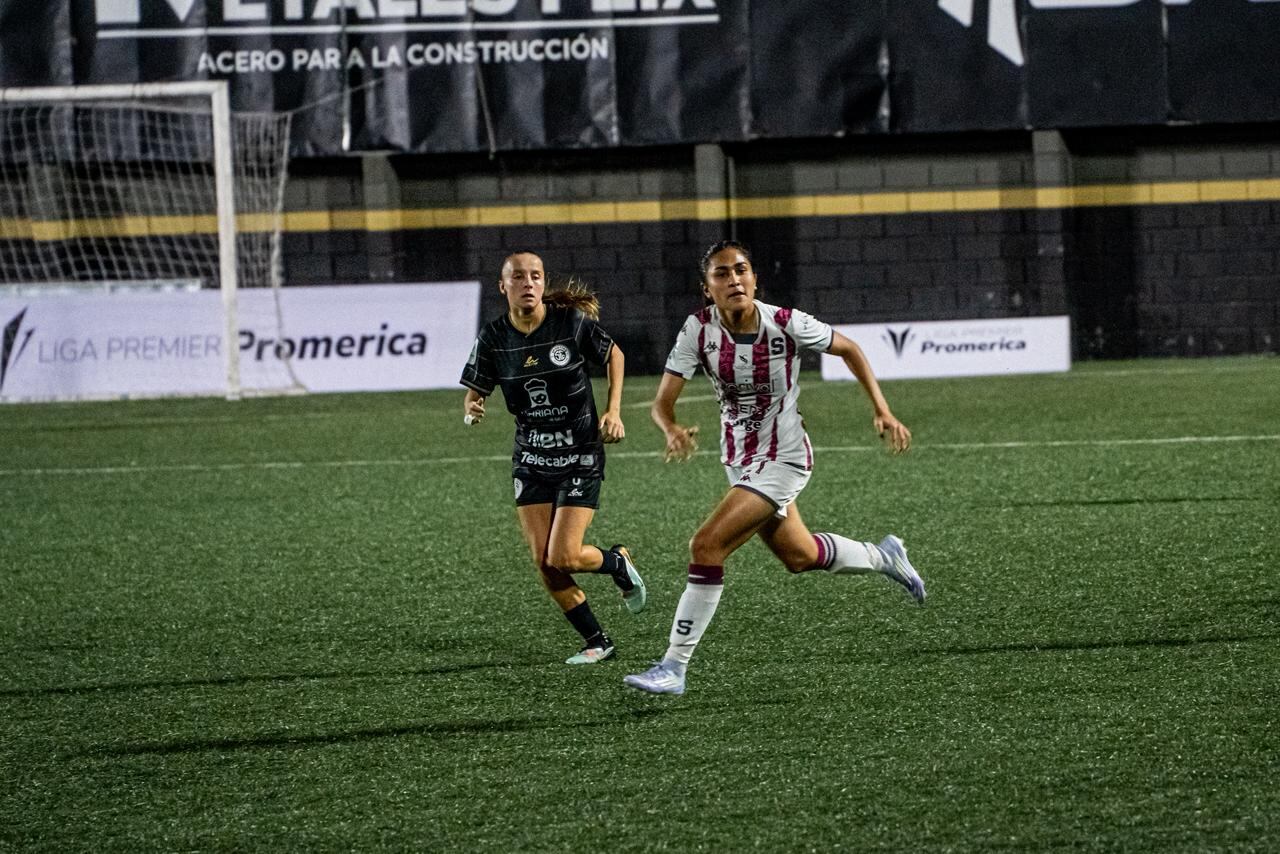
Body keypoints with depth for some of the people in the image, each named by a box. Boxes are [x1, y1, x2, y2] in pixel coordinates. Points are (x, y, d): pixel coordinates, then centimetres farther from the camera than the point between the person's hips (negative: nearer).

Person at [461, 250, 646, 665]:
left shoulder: (572, 322, -13)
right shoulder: (493, 338, -7)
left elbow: (613, 354, 5)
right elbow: (475, 392, 1)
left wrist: (613, 411, -3)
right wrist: (472, 409, -23)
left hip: (581, 455, -3)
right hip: (531, 458, 4)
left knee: (564, 557, -12)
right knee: (543, 561, -2)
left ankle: (619, 562, 22)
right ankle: (596, 641, 14)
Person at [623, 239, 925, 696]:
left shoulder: (786, 324, -20)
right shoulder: (699, 329, -14)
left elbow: (849, 349, -2)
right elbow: (662, 401, -15)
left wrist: (882, 411, -6)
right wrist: (673, 430, -39)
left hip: (782, 461, -5)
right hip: (739, 460, 5)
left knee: (707, 546, -19)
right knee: (799, 556, 22)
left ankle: (674, 667, -11)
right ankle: (883, 557, 51)